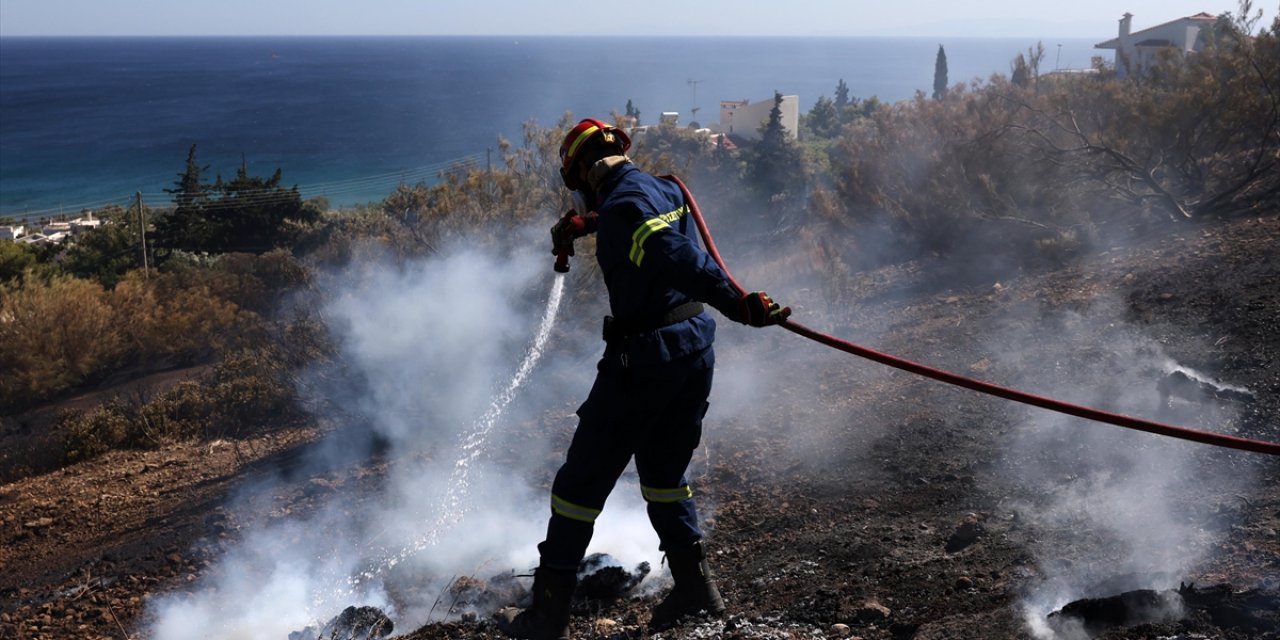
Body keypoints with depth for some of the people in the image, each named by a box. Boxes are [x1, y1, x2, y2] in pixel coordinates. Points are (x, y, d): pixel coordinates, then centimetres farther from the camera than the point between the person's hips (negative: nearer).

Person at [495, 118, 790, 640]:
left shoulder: (621, 205, -16)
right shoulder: (662, 189, 11)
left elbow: (678, 260, -28)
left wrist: (739, 304, -30)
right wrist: (582, 223, 43)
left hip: (645, 357, -8)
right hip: (696, 347, 9)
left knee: (582, 480, 4)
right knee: (663, 473, 23)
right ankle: (695, 587, 24)